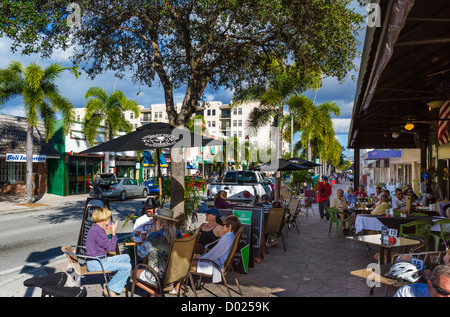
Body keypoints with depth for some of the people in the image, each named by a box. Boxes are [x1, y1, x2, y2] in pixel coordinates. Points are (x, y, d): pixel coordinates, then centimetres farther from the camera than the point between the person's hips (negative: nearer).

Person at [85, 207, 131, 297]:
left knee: (126, 257, 15)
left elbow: (107, 244, 19)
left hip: (101, 259, 11)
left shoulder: (96, 228, 12)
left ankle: (121, 285, 18)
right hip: (94, 263, -11)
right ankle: (110, 289, -8)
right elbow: (111, 248, -18)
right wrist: (114, 232, -10)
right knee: (127, 266, -21)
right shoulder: (97, 231, -22)